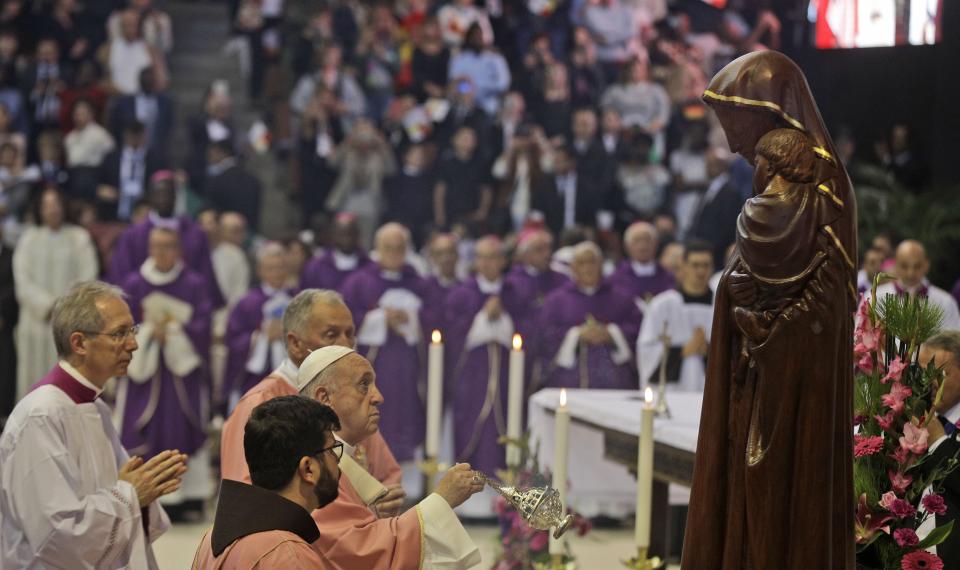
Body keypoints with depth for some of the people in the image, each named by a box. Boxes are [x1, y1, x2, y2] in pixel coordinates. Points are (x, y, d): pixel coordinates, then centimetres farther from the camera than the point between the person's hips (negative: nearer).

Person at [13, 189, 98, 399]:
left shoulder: (80, 238, 3)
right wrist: (47, 306, -11)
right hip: (36, 322, 2)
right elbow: (23, 281, 1)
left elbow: (87, 279, -2)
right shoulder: (29, 239, 8)